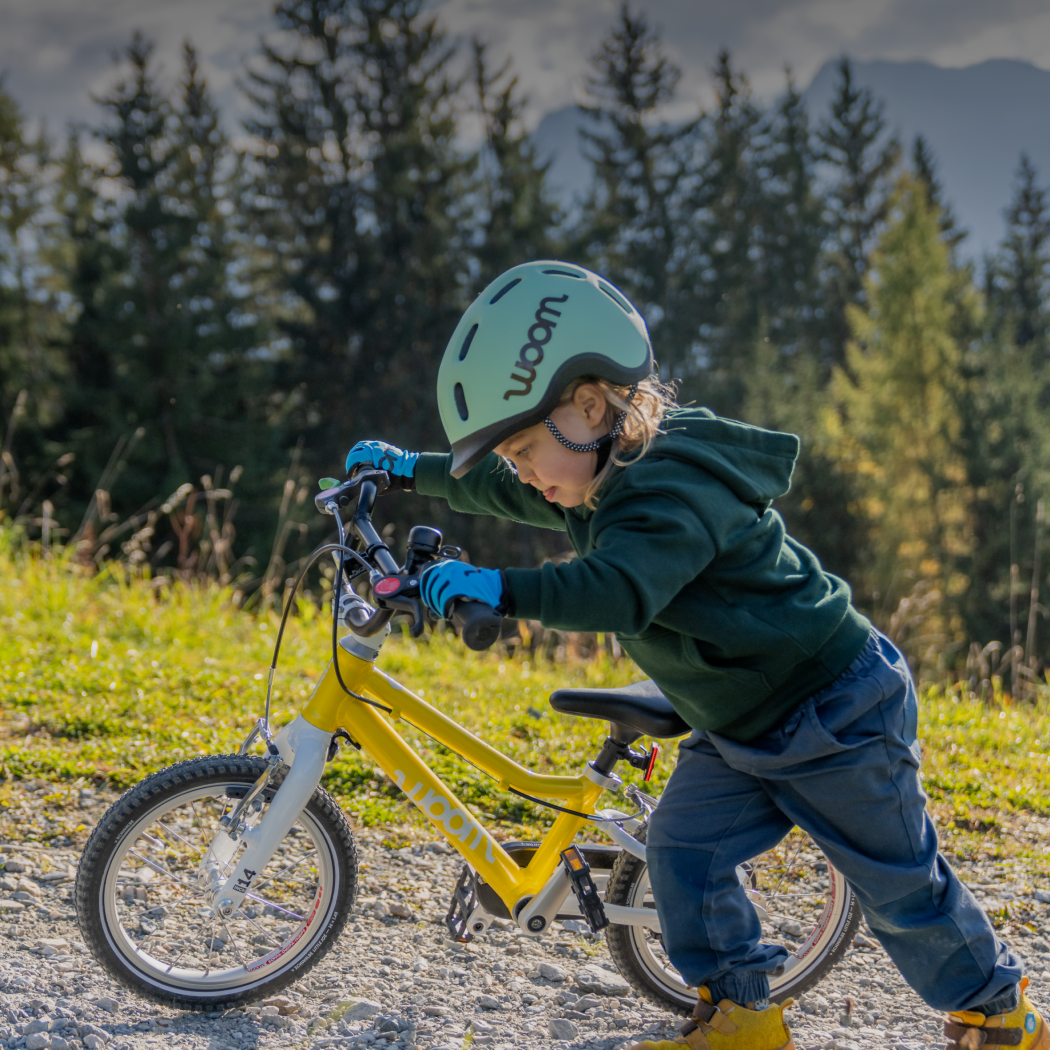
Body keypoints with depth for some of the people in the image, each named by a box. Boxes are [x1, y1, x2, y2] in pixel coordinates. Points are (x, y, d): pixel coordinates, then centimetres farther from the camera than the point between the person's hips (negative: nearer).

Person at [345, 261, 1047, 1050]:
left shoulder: (672, 489, -30)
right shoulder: (599, 483, 2)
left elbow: (620, 591, -47)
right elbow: (497, 493, 22)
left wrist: (499, 590, -52)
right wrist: (411, 470, 27)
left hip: (838, 715, -9)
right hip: (743, 724, 9)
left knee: (900, 884, 4)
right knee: (685, 848, -1)